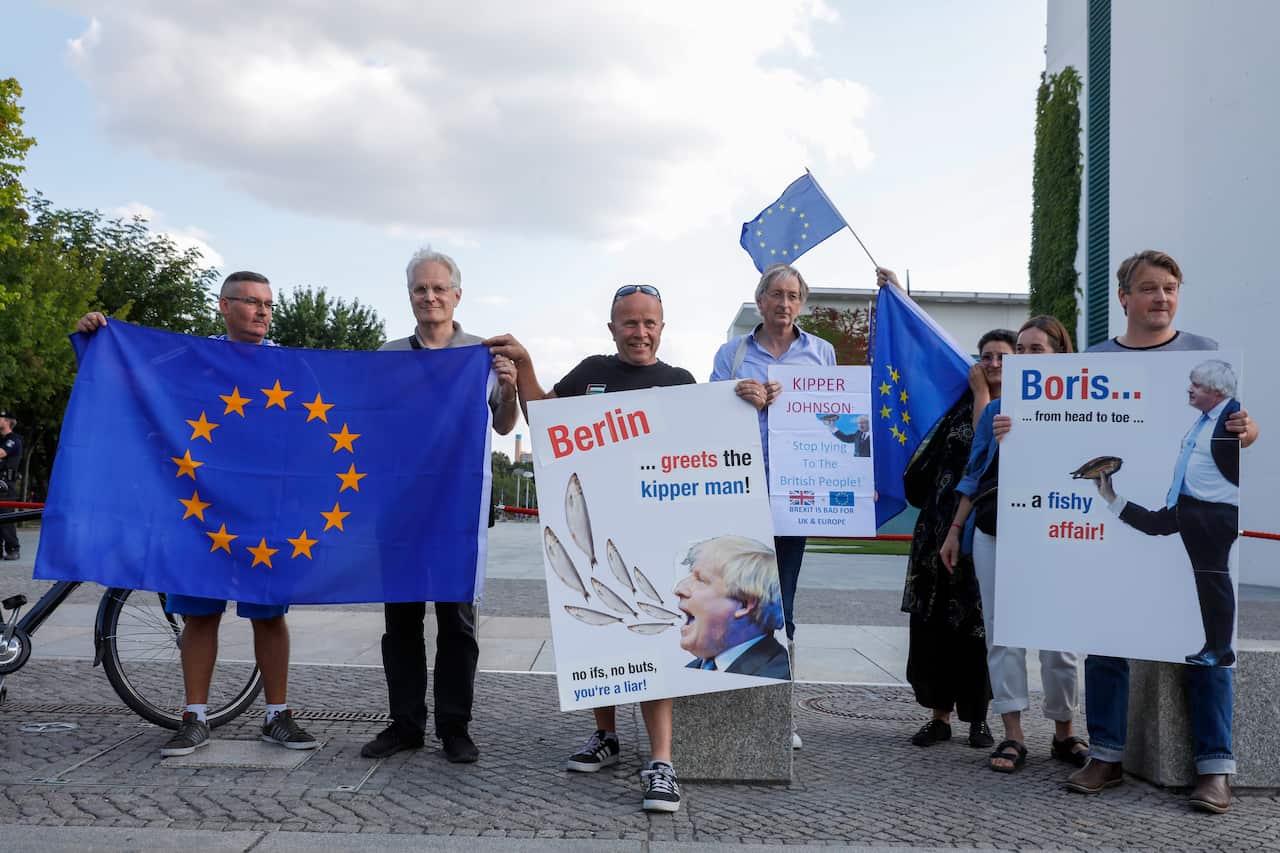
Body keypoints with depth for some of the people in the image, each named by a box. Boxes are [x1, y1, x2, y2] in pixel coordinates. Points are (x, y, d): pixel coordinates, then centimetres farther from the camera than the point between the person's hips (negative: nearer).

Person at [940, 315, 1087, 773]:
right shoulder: (995, 410, 11)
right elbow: (974, 474, 13)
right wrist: (955, 530, 11)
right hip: (995, 533, 3)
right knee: (1003, 632, 2)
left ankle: (1065, 733, 18)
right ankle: (1012, 736, 7)